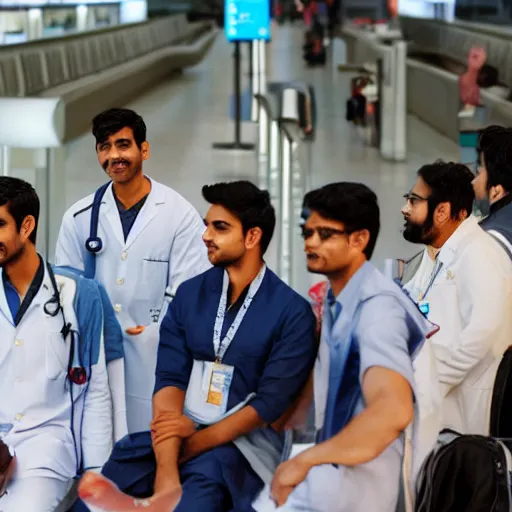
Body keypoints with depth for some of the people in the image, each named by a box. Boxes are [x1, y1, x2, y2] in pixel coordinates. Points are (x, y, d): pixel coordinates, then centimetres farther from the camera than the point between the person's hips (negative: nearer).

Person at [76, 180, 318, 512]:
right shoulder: (190, 294, 8)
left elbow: (271, 402, -8)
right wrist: (166, 471, -18)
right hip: (184, 431, 4)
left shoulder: (292, 312, -3)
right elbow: (170, 380, -2)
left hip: (245, 439, -4)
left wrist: (196, 443, -15)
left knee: (205, 473, -37)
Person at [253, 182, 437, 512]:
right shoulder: (337, 302, 12)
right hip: (333, 467, 9)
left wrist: (303, 462, -27)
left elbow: (394, 410, -34)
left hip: (356, 480, -9)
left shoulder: (376, 306, -18)